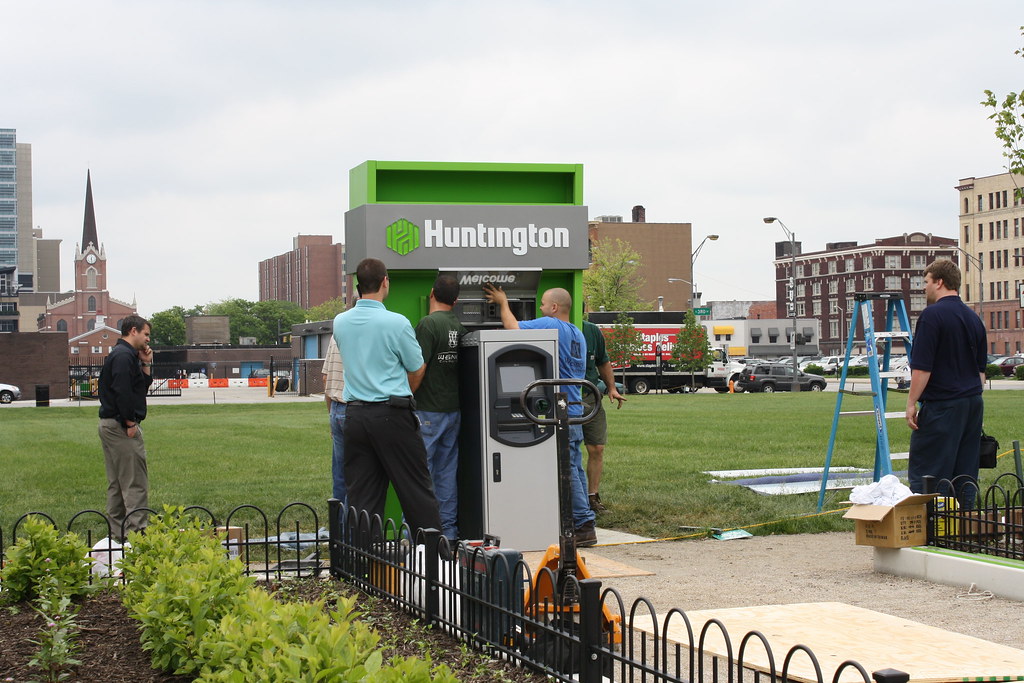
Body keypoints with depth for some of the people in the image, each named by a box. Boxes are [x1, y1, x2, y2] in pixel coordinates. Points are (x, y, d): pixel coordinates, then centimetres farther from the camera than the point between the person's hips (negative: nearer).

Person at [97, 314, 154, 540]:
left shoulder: (122, 354, 19)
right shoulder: (124, 356, -15)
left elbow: (143, 386, 21)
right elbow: (122, 392, -23)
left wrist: (146, 363, 11)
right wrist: (130, 423, -19)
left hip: (110, 425, 11)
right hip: (120, 426, -11)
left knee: (117, 482, 14)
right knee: (135, 482, -10)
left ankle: (118, 532, 19)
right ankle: (137, 531, -11)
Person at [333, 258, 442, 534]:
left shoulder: (340, 322, 4)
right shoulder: (396, 323, -11)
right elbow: (417, 370, 0)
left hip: (355, 415, 5)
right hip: (392, 414, -5)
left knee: (361, 495, 7)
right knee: (416, 491, 2)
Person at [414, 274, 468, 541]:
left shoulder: (429, 323, -13)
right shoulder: (459, 327, 7)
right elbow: (460, 366, 12)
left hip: (428, 411, -7)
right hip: (454, 408, 7)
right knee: (447, 471, 11)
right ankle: (448, 530, 14)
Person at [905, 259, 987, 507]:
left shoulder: (932, 315, -11)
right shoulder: (973, 318, 14)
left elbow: (922, 367, -15)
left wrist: (911, 402, -8)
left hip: (942, 405, -8)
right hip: (973, 402, 8)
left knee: (924, 476, -6)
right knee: (965, 474, 10)